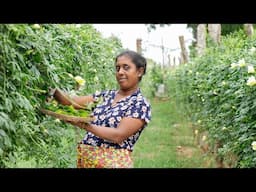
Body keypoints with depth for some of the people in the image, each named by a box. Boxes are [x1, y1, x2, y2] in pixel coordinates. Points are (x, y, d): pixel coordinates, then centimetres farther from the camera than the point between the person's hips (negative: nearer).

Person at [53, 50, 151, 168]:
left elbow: (118, 135, -19)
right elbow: (73, 101, 5)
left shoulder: (141, 105, -8)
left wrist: (85, 125, -27)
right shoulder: (106, 95, 11)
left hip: (113, 162, -5)